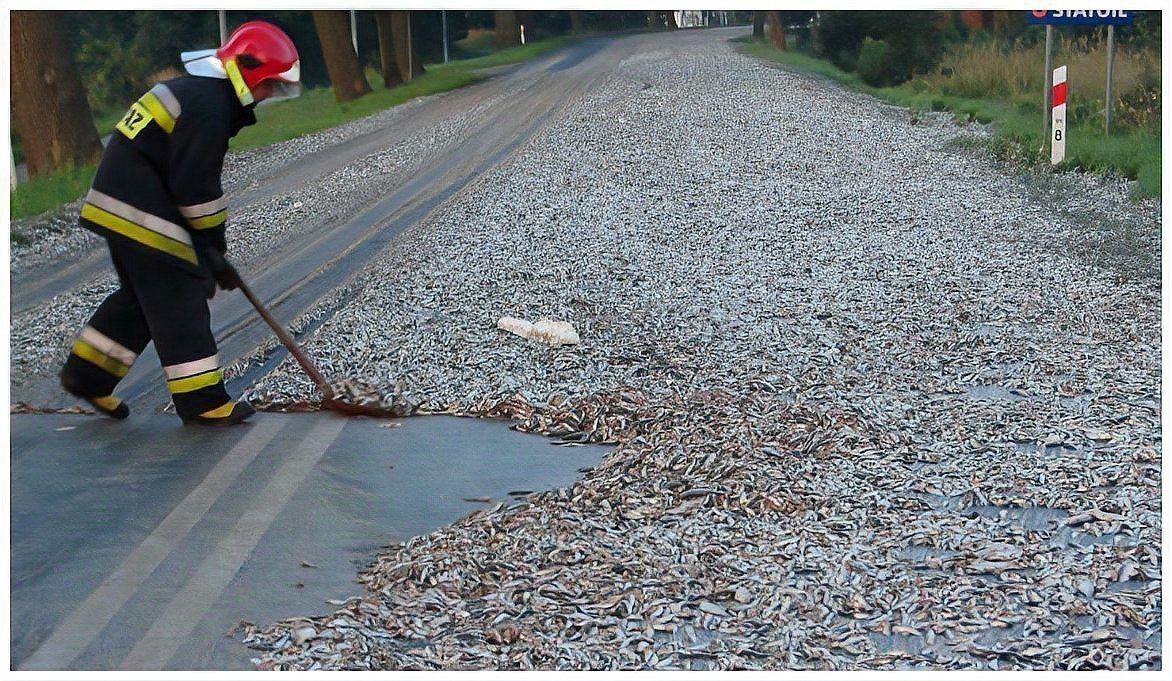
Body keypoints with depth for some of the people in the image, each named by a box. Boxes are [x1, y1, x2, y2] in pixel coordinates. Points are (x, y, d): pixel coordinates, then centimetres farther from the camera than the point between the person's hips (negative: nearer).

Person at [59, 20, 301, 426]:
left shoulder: (198, 92, 17)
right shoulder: (208, 107, -18)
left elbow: (197, 179, 19)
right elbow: (195, 188, -20)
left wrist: (211, 246, 17)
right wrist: (213, 247, -9)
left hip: (120, 208, 10)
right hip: (141, 214, -10)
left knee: (142, 296, 20)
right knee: (179, 299, -5)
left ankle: (87, 376, 27)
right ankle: (201, 400, 0)